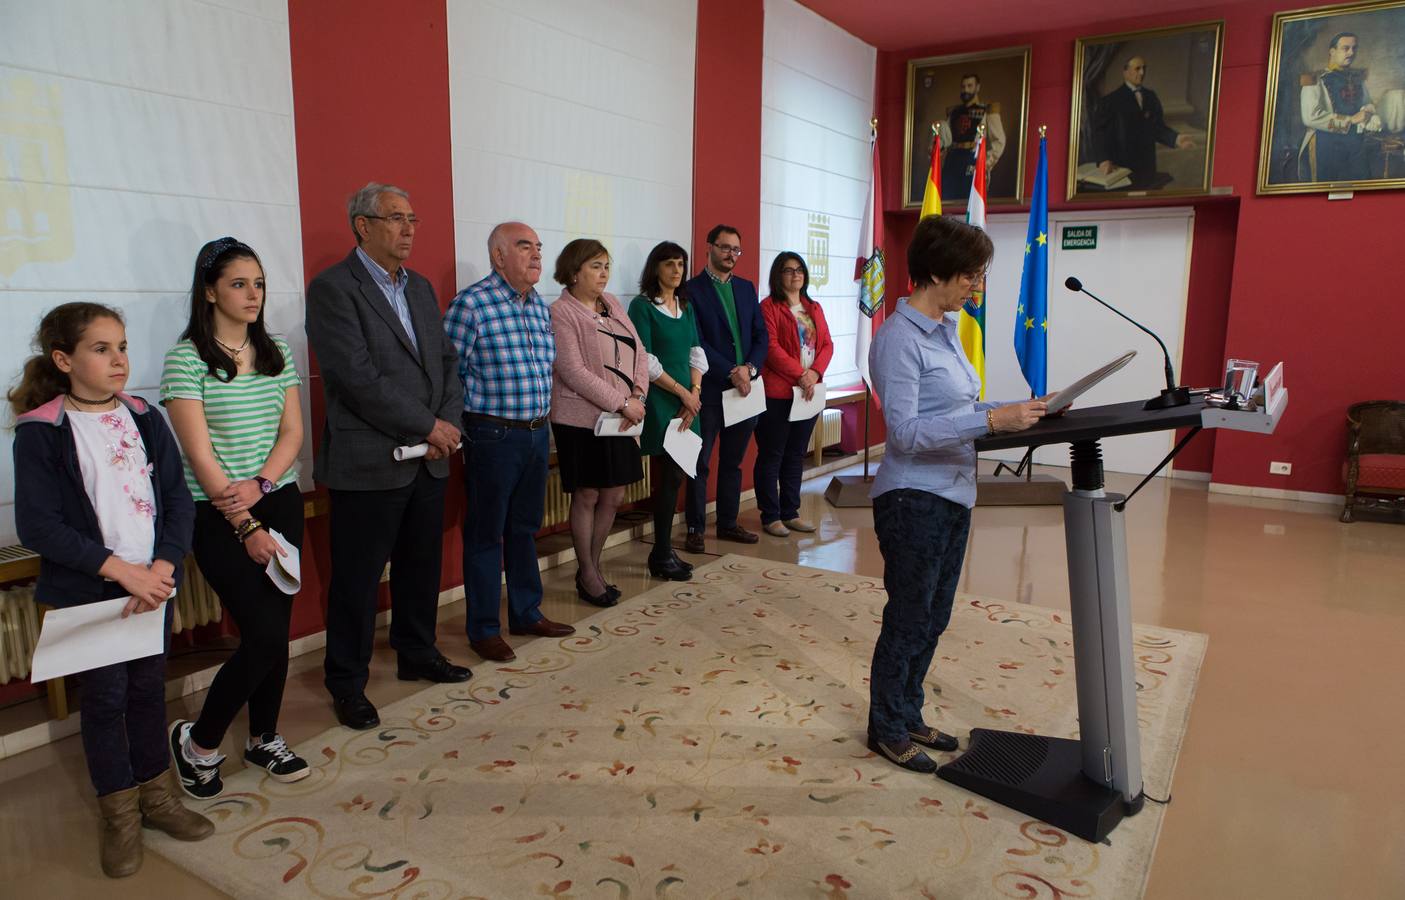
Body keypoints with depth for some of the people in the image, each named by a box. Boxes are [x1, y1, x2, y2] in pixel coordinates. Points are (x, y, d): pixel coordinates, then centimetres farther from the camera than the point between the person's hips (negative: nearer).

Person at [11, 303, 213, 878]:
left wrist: (161, 568, -13)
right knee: (105, 696, 6)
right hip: (88, 592, -3)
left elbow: (178, 501, 1)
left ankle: (154, 796, 31)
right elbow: (38, 526, -13)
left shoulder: (144, 419, 4)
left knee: (149, 688, 13)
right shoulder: (41, 432, -8)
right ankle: (119, 815, 24)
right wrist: (120, 570, -18)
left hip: (152, 585, 4)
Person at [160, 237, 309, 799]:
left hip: (279, 503, 5)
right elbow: (199, 454, -12)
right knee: (263, 636, -8)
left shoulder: (275, 354, 8)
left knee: (276, 630, 9)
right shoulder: (187, 358, -8)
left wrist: (260, 484, -14)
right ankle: (197, 742, 16)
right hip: (219, 515, -5)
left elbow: (292, 431, 5)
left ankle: (264, 739, 28)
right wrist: (247, 527, -14)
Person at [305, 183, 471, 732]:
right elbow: (358, 376, -18)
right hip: (369, 463, -7)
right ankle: (347, 683, 20)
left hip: (427, 459, 7)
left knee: (421, 565, 17)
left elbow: (446, 360, 13)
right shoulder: (333, 288, -9)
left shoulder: (420, 287, 14)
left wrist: (446, 423, -4)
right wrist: (428, 426, -16)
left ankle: (417, 654, 35)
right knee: (357, 578, 5)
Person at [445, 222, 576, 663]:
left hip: (537, 433, 7)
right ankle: (484, 629, 18)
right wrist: (472, 423, -9)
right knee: (485, 534, 5)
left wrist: (541, 416, 14)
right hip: (492, 437, -7)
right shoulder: (471, 304, -13)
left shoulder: (541, 306, 10)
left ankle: (526, 613, 31)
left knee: (525, 528, 17)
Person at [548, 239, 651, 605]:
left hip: (620, 420, 7)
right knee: (587, 496, 4)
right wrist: (622, 403, -17)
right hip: (582, 419, -6)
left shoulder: (612, 304, 11)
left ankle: (592, 565, 28)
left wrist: (638, 395, -7)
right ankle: (587, 574, 20)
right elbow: (574, 372, -17)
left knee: (614, 495, 10)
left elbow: (639, 353, 9)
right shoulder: (562, 313, -10)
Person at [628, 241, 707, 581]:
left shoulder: (686, 307, 15)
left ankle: (663, 552, 18)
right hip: (659, 402, -6)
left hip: (687, 401, 6)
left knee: (674, 475, 8)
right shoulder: (642, 306, -5)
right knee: (671, 475, -4)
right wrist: (682, 392, -11)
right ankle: (662, 556, 8)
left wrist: (695, 394, -3)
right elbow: (646, 361, -12)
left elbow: (696, 355, 12)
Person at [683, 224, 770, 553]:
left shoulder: (746, 288, 14)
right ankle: (695, 529, 11)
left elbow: (761, 335, 10)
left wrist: (750, 368, -7)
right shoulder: (692, 290, -5)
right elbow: (697, 342, -12)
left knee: (733, 461, 14)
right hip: (710, 390, -6)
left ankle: (728, 523, 24)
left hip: (746, 388, 6)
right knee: (700, 463, 2)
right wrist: (731, 374, -16)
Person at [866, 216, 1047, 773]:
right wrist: (991, 420, -27)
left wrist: (1020, 410, 5)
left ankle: (909, 716, 33)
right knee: (908, 619, 4)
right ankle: (887, 730, 22)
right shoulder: (899, 339, -17)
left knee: (932, 619, 17)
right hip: (915, 499, -9)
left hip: (954, 495, 9)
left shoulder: (947, 330, 11)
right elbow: (906, 431, -24)